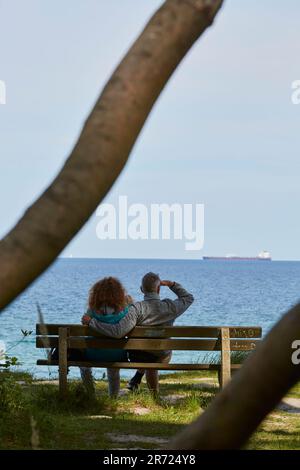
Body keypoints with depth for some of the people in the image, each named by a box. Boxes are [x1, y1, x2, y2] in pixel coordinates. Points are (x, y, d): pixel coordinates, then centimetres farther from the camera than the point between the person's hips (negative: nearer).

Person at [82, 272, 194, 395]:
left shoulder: (137, 308, -28)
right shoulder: (170, 307, -18)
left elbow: (118, 332, -38)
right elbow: (189, 298, 4)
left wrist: (91, 321, -30)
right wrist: (172, 284, 7)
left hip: (137, 357, -1)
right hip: (162, 358, 1)